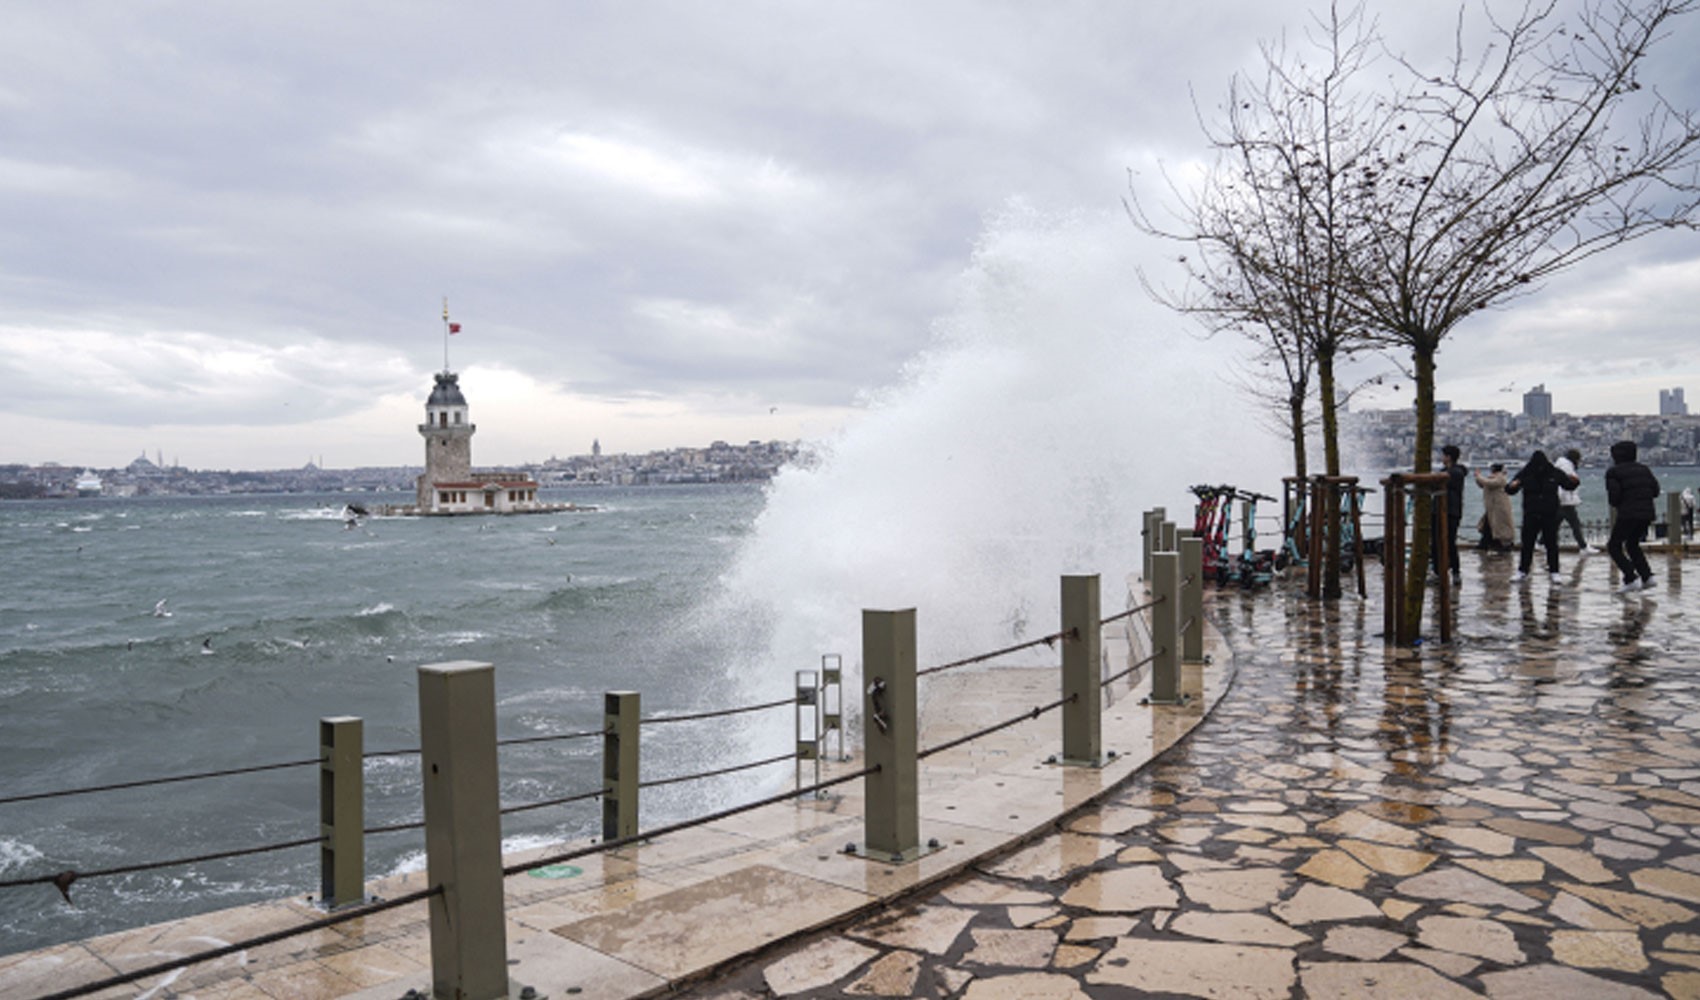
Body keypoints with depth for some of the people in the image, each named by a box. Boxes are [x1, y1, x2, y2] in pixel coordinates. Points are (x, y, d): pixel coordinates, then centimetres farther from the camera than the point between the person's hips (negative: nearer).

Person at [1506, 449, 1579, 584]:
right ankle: (1522, 571, 14)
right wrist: (1512, 486, -28)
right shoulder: (1525, 474, -5)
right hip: (1530, 515, 0)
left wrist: (1574, 482, -13)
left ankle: (1554, 572, 13)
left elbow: (1569, 484, 10)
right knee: (1527, 544, 5)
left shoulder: (1554, 473, -3)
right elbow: (1510, 490, -5)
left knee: (1551, 544, 4)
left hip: (1550, 515, 0)